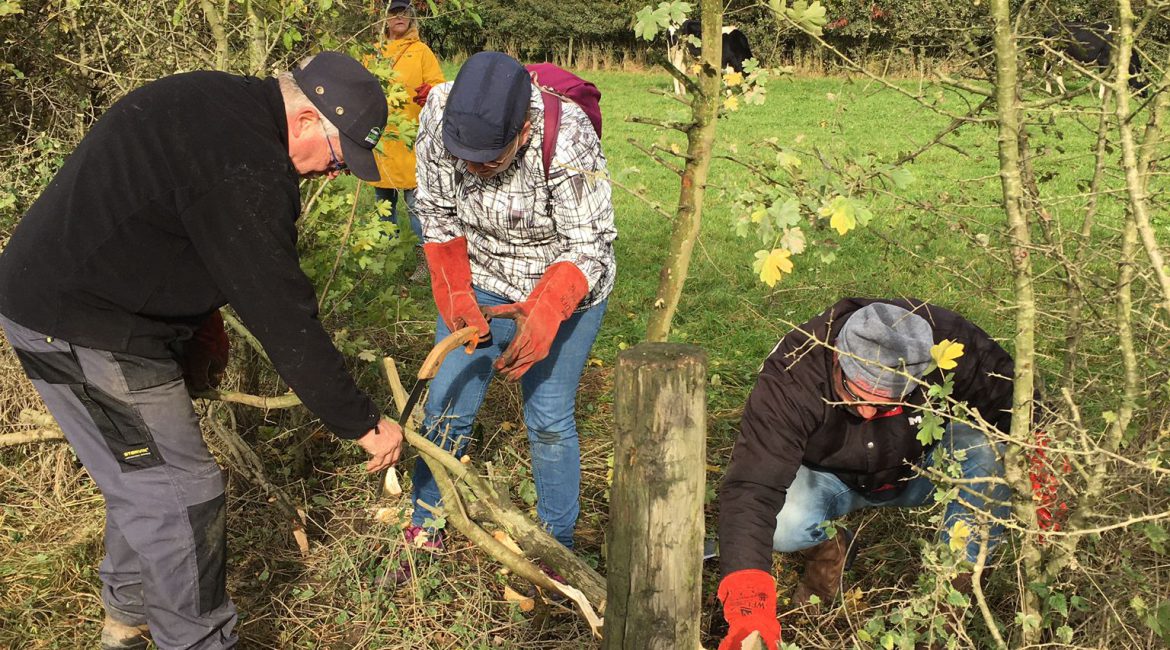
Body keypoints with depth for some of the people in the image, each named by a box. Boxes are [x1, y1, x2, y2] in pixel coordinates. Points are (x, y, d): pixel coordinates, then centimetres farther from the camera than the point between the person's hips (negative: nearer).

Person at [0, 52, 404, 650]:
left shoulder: (221, 106, 4)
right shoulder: (246, 168, -28)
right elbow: (283, 319, -26)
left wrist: (201, 321, 13)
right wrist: (362, 425, -19)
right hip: (80, 326, -11)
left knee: (144, 477, 22)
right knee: (179, 493, -5)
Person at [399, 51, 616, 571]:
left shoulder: (567, 140, -34)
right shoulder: (440, 116, -22)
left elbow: (588, 250, -28)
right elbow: (439, 216, -8)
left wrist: (543, 314, -44)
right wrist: (455, 296, -18)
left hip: (566, 287, -3)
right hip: (479, 280, 4)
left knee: (548, 420, -3)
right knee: (446, 408, 3)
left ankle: (558, 548, 19)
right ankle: (422, 535, 22)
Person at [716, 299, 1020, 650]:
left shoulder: (949, 343, -30)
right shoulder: (791, 375, -36)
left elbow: (1011, 403, -12)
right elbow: (750, 489, -41)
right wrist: (748, 605, -51)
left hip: (918, 472, 2)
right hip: (830, 477, -1)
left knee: (978, 442, -29)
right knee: (779, 521, -33)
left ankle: (953, 588, -12)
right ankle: (827, 548, 4)